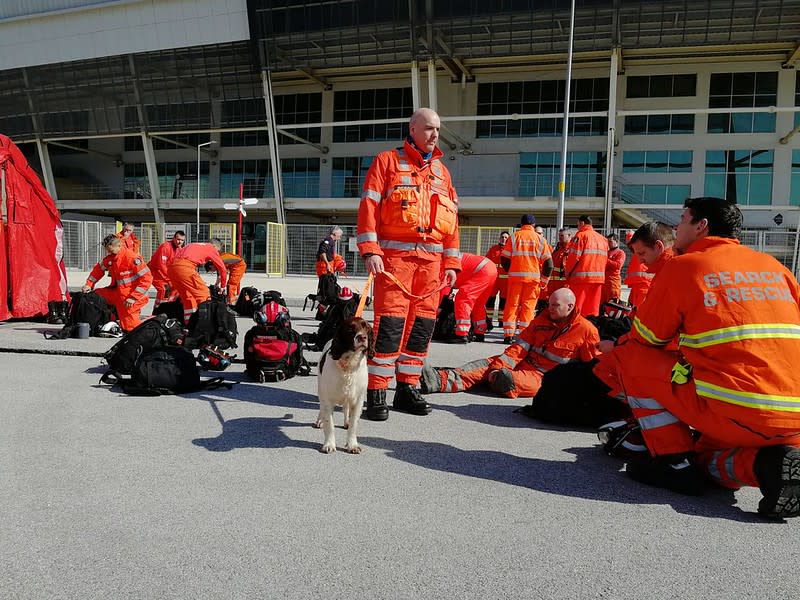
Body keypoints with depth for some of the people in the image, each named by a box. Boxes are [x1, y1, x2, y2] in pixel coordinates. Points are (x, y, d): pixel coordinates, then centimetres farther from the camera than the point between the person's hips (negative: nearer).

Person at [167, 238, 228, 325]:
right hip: (184, 267, -8)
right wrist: (222, 286, 29)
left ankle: (189, 324, 21)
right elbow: (223, 269, 16)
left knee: (187, 296, 20)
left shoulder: (195, 246, 34)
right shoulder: (211, 248, 14)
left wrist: (199, 282, 41)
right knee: (204, 293, 1)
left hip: (171, 267, 8)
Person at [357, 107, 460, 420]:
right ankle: (376, 393, -4)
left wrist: (451, 262, 11)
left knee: (422, 324, 6)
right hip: (394, 254, -5)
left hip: (431, 257, 5)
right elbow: (369, 207, -4)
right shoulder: (387, 161, 5)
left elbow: (451, 219, 19)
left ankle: (407, 388, 16)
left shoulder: (441, 171, 20)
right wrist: (370, 251, -14)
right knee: (389, 322, -10)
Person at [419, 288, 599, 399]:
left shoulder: (586, 330, -2)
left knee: (508, 380, -32)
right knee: (489, 363, -16)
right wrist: (498, 367, -9)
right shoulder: (542, 320, 12)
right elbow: (520, 347, 4)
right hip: (525, 364, 7)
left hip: (545, 378, -6)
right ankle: (440, 379, -34)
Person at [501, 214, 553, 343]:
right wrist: (544, 280, 12)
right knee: (528, 306, 4)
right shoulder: (539, 238, 6)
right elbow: (548, 262, 3)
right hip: (533, 277, 0)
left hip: (515, 275, 0)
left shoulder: (514, 237, 4)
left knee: (512, 304, 4)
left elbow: (504, 259, 2)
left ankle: (508, 335, 0)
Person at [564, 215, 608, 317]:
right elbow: (605, 258, 12)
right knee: (592, 310, 10)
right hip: (599, 277, 6)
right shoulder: (603, 239, 14)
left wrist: (567, 272, 2)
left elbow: (574, 256, -11)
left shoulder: (581, 235, -6)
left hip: (581, 277, -6)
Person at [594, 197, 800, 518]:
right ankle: (768, 462, 0)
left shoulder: (682, 266, 1)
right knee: (706, 453, 31)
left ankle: (673, 463, 4)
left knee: (635, 363, 10)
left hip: (732, 413, -7)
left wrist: (611, 355, 30)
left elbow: (643, 342, 9)